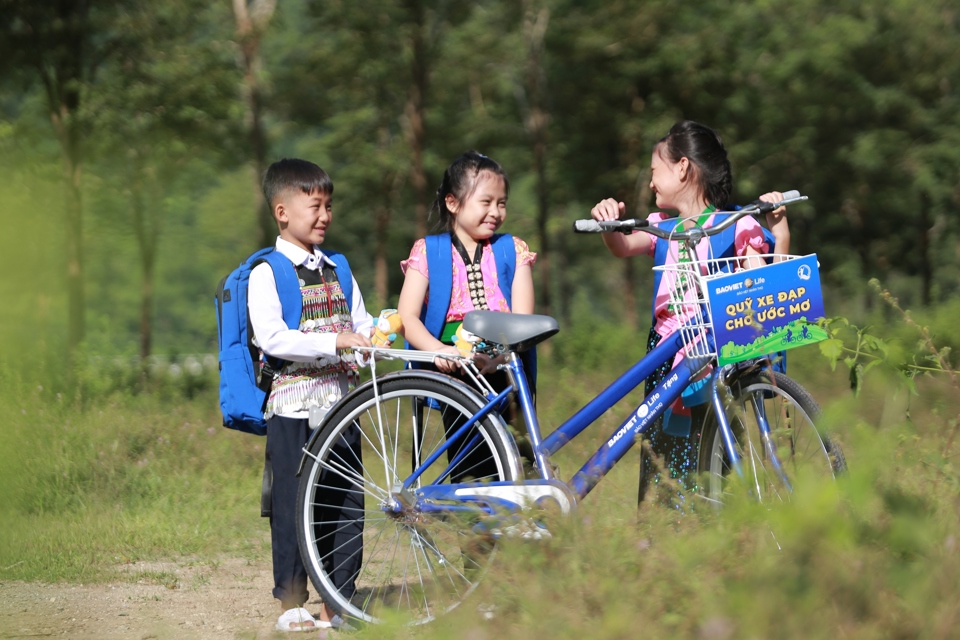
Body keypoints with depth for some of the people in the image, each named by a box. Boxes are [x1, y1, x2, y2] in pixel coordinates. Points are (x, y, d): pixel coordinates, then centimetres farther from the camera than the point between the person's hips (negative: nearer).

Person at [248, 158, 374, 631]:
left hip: (341, 402, 6)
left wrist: (379, 330, -7)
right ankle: (291, 605, 8)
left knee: (348, 504, 4)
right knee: (294, 505, -2)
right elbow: (271, 338, -17)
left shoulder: (338, 268, 15)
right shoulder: (267, 273, -5)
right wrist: (334, 343, -23)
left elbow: (360, 326, 16)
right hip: (293, 406, -5)